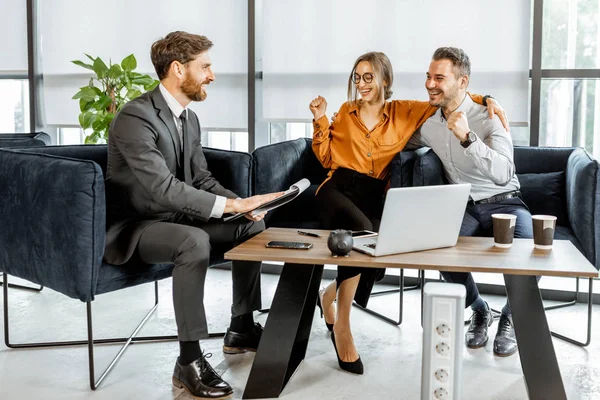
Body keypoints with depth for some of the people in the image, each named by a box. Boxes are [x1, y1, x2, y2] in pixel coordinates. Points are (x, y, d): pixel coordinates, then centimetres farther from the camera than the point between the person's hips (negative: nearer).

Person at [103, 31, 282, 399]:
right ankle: (189, 361, -27)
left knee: (253, 225, 5)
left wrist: (242, 204, -8)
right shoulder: (135, 118, -23)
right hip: (132, 227, -9)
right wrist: (232, 203, -32)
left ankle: (241, 329, 16)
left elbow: (201, 178, 10)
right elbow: (164, 189, -32)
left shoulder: (189, 118, 7)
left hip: (174, 217, 10)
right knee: (195, 241, -37)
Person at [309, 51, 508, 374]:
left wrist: (484, 99, 5)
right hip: (339, 189, -1)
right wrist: (321, 120, 4)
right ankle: (342, 326, -23)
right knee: (362, 231, -35)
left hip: (373, 196, 1)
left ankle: (331, 295, 0)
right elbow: (327, 158, 15)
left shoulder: (403, 113, 12)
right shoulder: (346, 112, 15)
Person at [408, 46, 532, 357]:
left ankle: (509, 318, -1)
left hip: (503, 202, -3)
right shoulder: (428, 123, 3)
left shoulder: (489, 117, -13)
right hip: (463, 206, 3)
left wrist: (467, 137, -40)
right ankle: (479, 311, -1)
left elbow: (502, 174, -29)